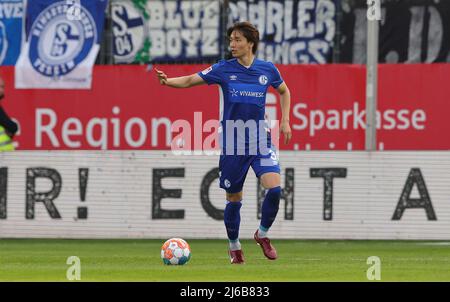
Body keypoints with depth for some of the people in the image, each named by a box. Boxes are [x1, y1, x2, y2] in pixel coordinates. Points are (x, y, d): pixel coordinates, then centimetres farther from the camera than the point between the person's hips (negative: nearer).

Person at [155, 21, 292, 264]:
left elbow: (284, 91, 20)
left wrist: (285, 121, 10)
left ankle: (263, 234, 7)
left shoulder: (267, 69, 1)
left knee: (274, 188, -18)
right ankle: (234, 247, 26)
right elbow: (189, 81, -6)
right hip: (232, 143, 0)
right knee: (233, 199, 6)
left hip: (260, 139, 0)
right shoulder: (224, 69, -3)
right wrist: (167, 81, -25)